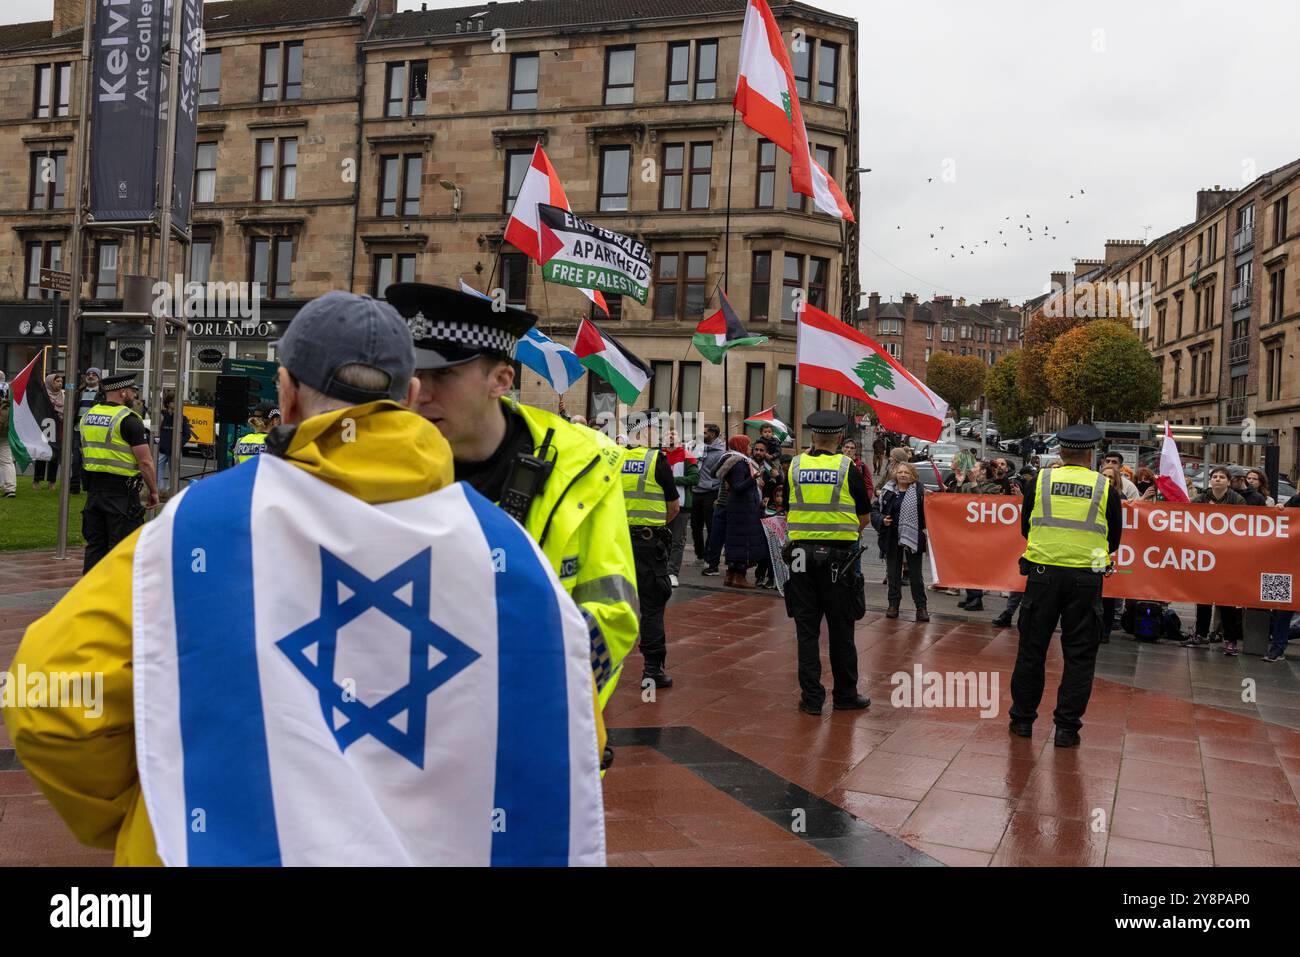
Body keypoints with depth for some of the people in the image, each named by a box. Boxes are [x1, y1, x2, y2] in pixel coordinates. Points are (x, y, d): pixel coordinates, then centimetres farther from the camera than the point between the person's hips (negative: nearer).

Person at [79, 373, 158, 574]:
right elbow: (145, 462, -15)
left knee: (95, 545, 13)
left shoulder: (88, 416, 11)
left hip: (93, 489, 7)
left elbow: (85, 455, 19)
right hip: (121, 493, -7)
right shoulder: (128, 420, -13)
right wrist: (154, 491, -5)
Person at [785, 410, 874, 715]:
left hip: (802, 552, 2)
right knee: (840, 629, 9)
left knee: (807, 627, 7)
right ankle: (845, 695, 19)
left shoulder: (795, 467, 1)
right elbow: (865, 518, 4)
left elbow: (786, 513, 9)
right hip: (838, 554, -1)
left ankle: (811, 697, 10)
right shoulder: (848, 469, -4)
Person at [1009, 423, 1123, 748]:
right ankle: (1067, 727, 11)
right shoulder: (1104, 487, 0)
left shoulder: (1041, 480, 0)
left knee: (1032, 648, 10)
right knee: (1079, 654, 9)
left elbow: (1025, 528, 11)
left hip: (1043, 572, 1)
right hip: (1086, 578, 0)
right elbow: (1114, 538, 10)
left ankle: (1022, 719, 19)